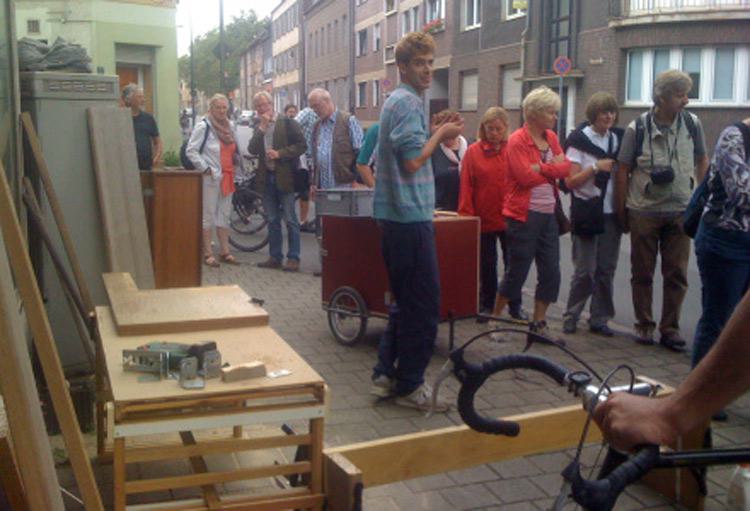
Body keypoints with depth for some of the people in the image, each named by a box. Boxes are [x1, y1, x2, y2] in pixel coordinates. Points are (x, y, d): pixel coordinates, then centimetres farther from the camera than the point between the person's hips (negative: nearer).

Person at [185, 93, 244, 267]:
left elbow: (235, 149, 24)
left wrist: (235, 166, 11)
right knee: (208, 216, -3)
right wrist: (204, 168, -15)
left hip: (227, 177, 7)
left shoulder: (230, 126, 12)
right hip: (211, 178, -7)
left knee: (224, 215, 11)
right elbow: (191, 150, -12)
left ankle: (225, 252, 18)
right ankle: (207, 254, 2)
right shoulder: (203, 126, -8)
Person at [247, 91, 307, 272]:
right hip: (266, 178, 6)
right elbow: (252, 150, -1)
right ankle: (275, 257, 18)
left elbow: (302, 145, -8)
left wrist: (280, 153, -16)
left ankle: (293, 258, 2)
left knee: (290, 220, -3)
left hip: (285, 177, -5)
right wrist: (262, 127, -7)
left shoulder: (287, 123, -2)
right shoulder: (259, 128, 14)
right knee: (272, 220, 11)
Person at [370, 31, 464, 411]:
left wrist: (438, 135, 12)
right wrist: (441, 134, -7)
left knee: (406, 302, 16)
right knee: (424, 305, -3)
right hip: (411, 216, -10)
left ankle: (385, 374, 21)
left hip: (397, 216, 10)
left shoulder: (397, 100, 19)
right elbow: (412, 161, -21)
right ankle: (409, 386, 6)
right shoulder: (408, 102, -13)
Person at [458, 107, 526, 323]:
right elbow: (466, 187, -4)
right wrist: (467, 216, -7)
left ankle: (515, 306, 21)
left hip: (510, 218, 1)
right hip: (484, 218, 0)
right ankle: (487, 305, 24)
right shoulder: (473, 152, -2)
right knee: (487, 265, 11)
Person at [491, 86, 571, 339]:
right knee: (517, 272, 1)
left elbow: (566, 167, 0)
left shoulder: (551, 137, 12)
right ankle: (494, 319, 17)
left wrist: (541, 168, -15)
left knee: (551, 273, 7)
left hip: (549, 214, 7)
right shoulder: (517, 140, -10)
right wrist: (554, 167, -4)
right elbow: (526, 177, -19)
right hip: (524, 215, -7)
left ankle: (538, 323, 20)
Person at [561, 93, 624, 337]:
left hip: (611, 213, 5)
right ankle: (571, 317, 13)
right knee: (584, 270, -3)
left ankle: (600, 319, 15)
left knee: (606, 269, 6)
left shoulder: (618, 138, 10)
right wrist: (595, 167, -17)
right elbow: (570, 181, -8)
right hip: (587, 213, -4)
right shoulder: (579, 140, -3)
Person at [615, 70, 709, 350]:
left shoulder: (692, 124, -1)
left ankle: (670, 328, 18)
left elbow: (702, 161, 12)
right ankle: (644, 325, 23)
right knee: (642, 273, 9)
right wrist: (621, 212, -2)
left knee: (677, 274, 5)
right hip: (643, 212, -2)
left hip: (681, 211, 2)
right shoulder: (637, 128, -8)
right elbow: (622, 171, -3)